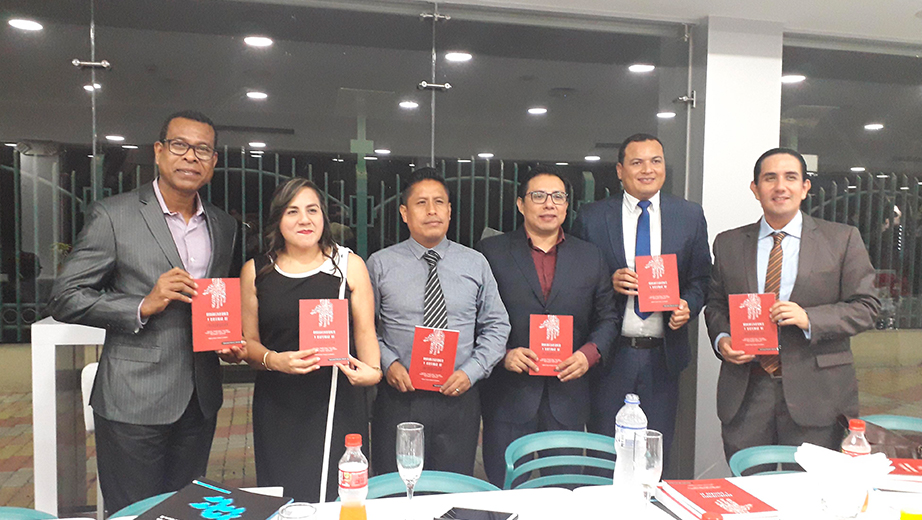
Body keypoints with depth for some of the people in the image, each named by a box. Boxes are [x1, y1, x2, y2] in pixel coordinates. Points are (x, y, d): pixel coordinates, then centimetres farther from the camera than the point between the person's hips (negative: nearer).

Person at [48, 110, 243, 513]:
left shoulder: (224, 227, 9)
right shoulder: (112, 216, -7)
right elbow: (64, 300, -8)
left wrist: (230, 343, 0)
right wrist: (143, 306, -20)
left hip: (200, 400, 5)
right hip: (134, 403, -4)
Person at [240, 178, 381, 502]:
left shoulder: (349, 265, 4)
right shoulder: (255, 272, 6)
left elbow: (365, 331, 3)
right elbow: (248, 341, 7)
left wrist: (372, 370, -15)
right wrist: (275, 360, -13)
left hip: (339, 404, -1)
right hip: (279, 408, 1)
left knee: (339, 494, 0)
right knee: (283, 499, 4)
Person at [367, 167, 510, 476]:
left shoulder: (475, 264, 4)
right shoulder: (380, 265, 0)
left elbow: (496, 326, 6)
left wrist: (471, 370, -6)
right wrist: (388, 363, -12)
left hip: (459, 398, 1)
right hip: (399, 400, -1)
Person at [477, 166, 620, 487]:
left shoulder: (590, 257, 10)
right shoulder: (491, 252, 1)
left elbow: (608, 318, 12)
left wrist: (590, 353, -6)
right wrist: (502, 353, -14)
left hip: (568, 398, 3)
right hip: (508, 397, -2)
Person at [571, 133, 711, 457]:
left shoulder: (690, 216, 6)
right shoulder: (591, 217, 0)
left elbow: (701, 278, 10)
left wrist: (688, 306, -10)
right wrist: (608, 283, -17)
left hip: (663, 356, 2)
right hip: (611, 356, -1)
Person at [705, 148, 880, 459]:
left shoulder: (843, 239, 5)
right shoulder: (728, 244, 10)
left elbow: (865, 307, 2)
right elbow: (715, 304, 16)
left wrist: (809, 318, -15)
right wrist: (721, 339, -4)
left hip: (815, 397, -1)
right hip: (746, 393, 2)